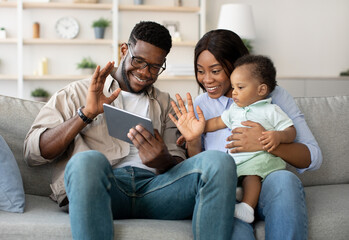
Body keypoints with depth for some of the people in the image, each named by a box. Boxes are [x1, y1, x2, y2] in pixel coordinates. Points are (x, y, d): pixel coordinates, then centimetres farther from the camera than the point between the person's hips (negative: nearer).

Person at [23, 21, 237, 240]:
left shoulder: (164, 103, 28)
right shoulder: (78, 93, 18)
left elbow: (178, 164, 16)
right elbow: (33, 153, 7)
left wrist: (163, 161, -10)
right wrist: (87, 113, -3)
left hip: (152, 187, 3)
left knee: (219, 162, -26)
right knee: (87, 160, -40)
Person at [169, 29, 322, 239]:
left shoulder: (274, 96, 9)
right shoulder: (201, 105, 16)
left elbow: (314, 158, 1)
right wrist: (192, 142, -5)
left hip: (268, 184, 2)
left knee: (283, 179, -36)